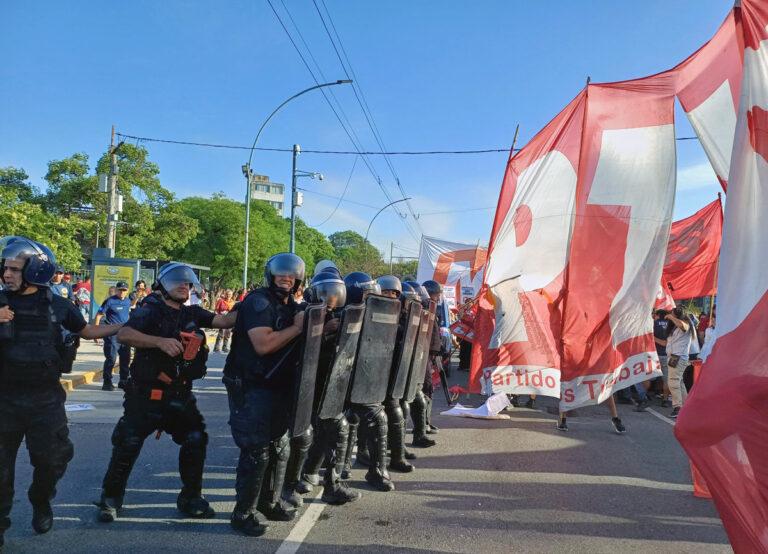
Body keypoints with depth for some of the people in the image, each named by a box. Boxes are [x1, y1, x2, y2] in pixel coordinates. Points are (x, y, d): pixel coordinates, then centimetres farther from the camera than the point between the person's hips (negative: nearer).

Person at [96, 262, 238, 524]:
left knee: (196, 440, 4)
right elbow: (123, 334, -25)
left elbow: (224, 320, -5)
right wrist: (161, 341, -34)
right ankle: (110, 499, 21)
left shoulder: (193, 314, 7)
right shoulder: (149, 311, -9)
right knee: (127, 445, 0)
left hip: (180, 394, 5)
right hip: (146, 394, -5)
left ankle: (190, 498, 19)